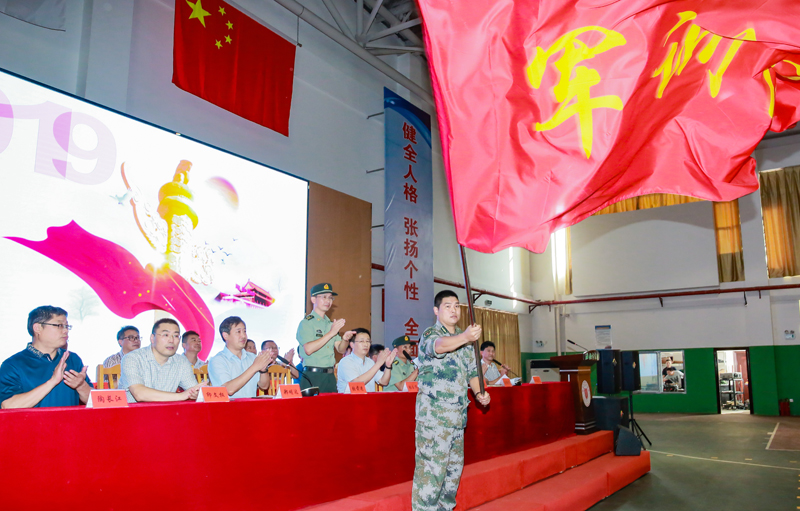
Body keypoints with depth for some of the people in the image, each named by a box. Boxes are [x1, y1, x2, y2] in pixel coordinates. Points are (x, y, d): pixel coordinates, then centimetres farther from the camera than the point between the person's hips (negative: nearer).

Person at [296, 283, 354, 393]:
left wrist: (345, 339, -10)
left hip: (330, 376, 6)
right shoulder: (306, 323, -5)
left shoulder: (331, 324, 16)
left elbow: (340, 349, 12)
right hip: (312, 377, -6)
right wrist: (331, 333, -18)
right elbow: (308, 349, -18)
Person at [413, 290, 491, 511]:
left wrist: (478, 393, 3)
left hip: (458, 416, 8)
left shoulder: (464, 339, 15)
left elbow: (472, 371, 22)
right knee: (431, 468, -9)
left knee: (454, 467, 15)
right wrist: (465, 337, -52)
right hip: (433, 416, -8)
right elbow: (439, 345, -33)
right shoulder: (430, 334, -9)